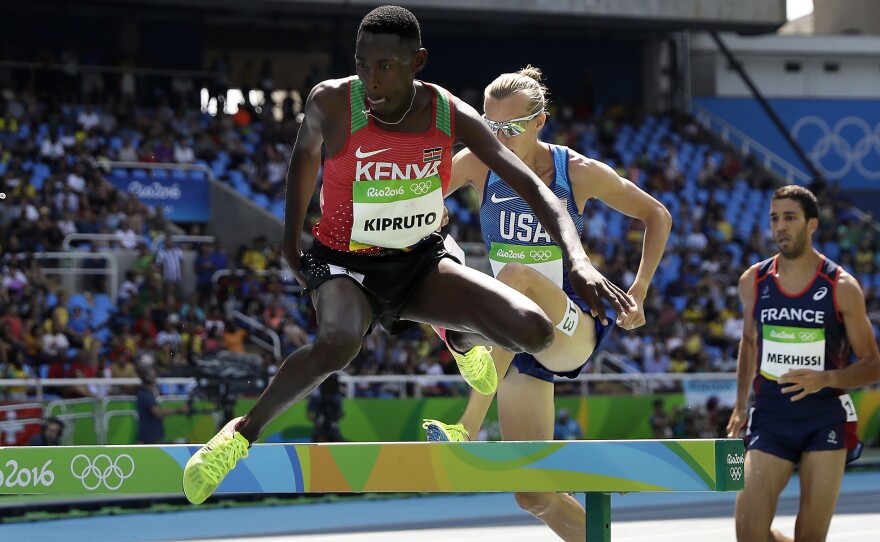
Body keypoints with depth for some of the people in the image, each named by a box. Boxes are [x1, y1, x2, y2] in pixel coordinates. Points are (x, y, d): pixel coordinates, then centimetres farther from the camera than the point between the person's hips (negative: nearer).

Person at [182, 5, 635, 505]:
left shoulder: (451, 115, -14)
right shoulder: (331, 102, -18)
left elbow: (532, 186, -15)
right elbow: (306, 152, 7)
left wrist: (579, 261, -29)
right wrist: (291, 242, 8)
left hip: (421, 261, 3)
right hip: (346, 263, -3)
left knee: (533, 332, -16)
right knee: (338, 343, -41)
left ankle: (463, 342, 23)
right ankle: (244, 431, -18)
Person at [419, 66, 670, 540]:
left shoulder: (579, 174, -7)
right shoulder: (479, 166, -2)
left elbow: (656, 216, 6)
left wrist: (638, 293, -4)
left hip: (575, 328, -4)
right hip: (521, 346, 4)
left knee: (517, 275, -36)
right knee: (534, 496, -3)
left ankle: (467, 430, -46)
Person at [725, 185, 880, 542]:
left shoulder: (841, 287, -6)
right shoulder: (753, 282, 4)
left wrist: (824, 379, -20)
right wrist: (740, 407, 16)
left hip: (826, 418, -2)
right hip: (771, 417, 2)